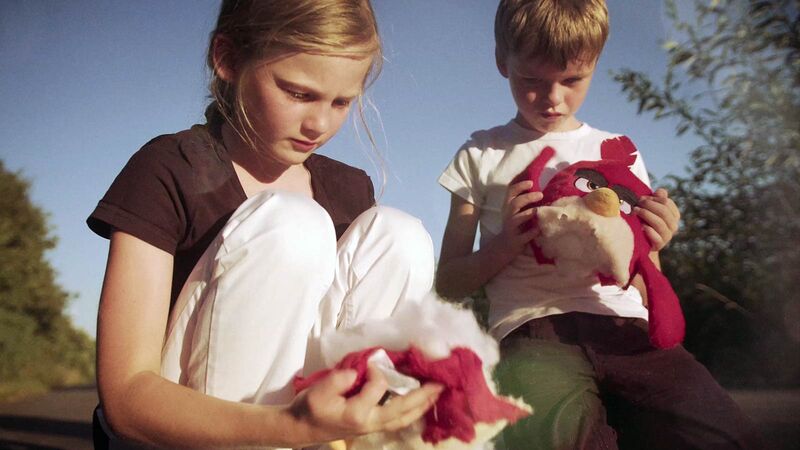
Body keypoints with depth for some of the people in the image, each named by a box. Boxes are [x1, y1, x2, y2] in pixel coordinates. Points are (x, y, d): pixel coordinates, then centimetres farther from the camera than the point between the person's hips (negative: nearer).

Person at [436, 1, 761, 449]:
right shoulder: (482, 156, 15)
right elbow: (449, 284, 13)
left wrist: (648, 249, -3)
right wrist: (504, 243, -6)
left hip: (622, 321, 3)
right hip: (532, 327, -3)